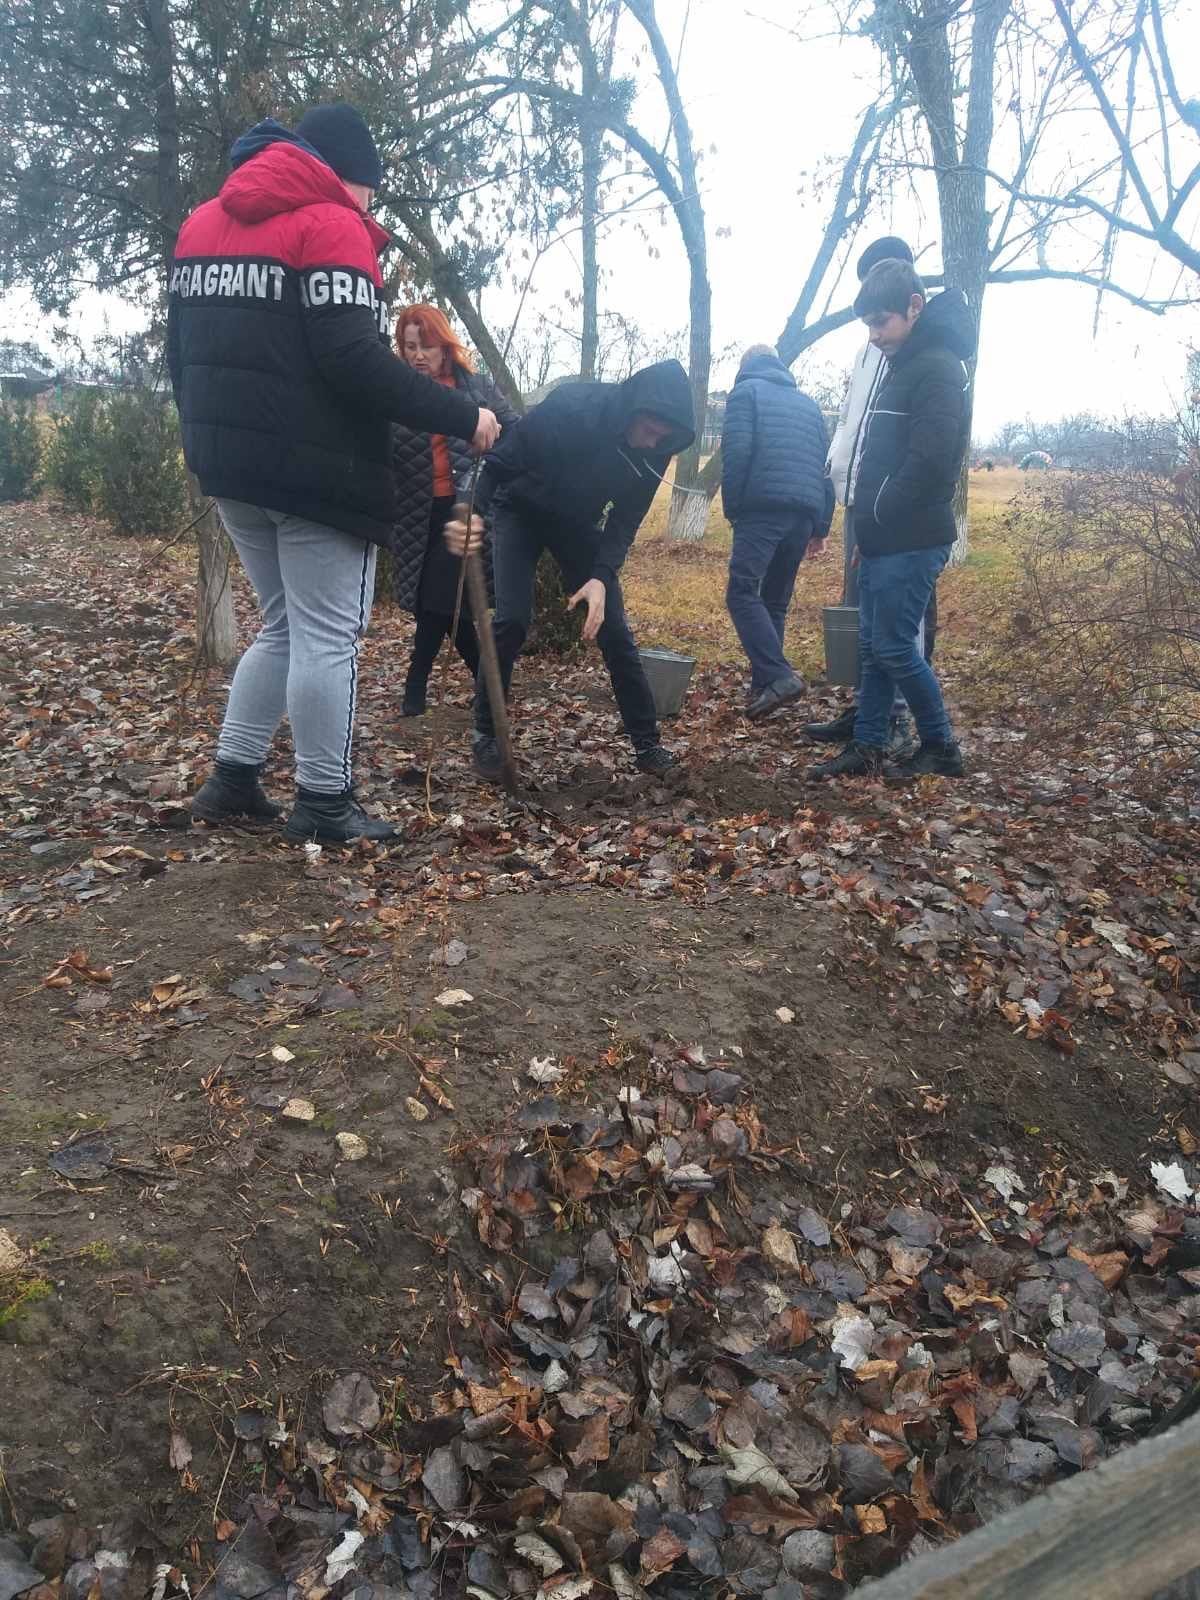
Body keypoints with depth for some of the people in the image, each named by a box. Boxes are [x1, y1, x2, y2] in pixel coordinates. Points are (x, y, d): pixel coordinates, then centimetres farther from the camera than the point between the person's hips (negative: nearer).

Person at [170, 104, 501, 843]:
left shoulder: (204, 222, 18)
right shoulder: (329, 224, -8)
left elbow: (182, 353, 21)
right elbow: (354, 361, -21)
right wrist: (461, 416, -17)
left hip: (231, 465, 8)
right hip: (319, 470, -8)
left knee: (285, 626, 17)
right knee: (327, 637, -2)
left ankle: (232, 779, 17)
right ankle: (324, 804, 4)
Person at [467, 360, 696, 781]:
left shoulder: (654, 452, -18)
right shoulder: (569, 407, -32)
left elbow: (625, 522, -13)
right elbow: (500, 461, -25)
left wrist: (602, 577, -28)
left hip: (579, 523, 4)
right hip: (521, 513, -3)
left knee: (612, 629, -2)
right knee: (512, 621, -17)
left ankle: (647, 743, 7)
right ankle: (485, 736, -1)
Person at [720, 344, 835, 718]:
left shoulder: (745, 391, 10)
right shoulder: (808, 403, 26)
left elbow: (735, 452, -6)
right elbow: (826, 465, 21)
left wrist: (732, 508, 0)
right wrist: (821, 526, 20)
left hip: (762, 508, -6)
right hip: (803, 514, 6)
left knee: (742, 593, -11)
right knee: (775, 600, 12)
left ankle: (778, 676, -26)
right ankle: (764, 686, 9)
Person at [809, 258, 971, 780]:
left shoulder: (938, 367, -12)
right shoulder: (901, 367, 19)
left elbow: (930, 459, -21)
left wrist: (883, 517, -12)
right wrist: (869, 528, 12)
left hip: (911, 541, -9)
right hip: (884, 541, 9)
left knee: (894, 647, -5)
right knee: (873, 646, 9)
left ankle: (941, 748, 8)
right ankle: (866, 747, 15)